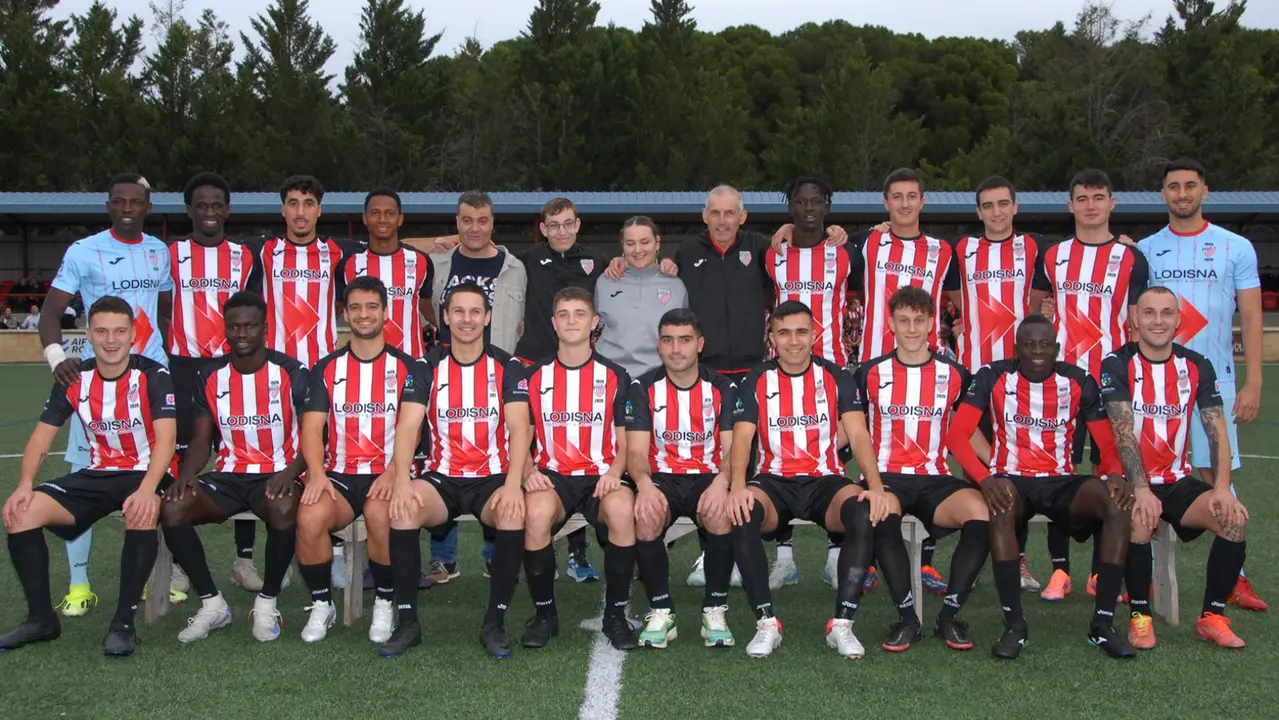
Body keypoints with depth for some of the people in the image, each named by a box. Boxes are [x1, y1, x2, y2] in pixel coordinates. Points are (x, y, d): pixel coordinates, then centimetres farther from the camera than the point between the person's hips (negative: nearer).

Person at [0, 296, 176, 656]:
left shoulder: (154, 376, -13)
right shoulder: (74, 379, 1)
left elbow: (165, 439, -23)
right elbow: (42, 435, 4)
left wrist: (147, 489, -40)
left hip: (144, 473, -5)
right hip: (97, 474, 5)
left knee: (142, 514, -39)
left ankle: (124, 623, -27)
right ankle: (41, 619, -1)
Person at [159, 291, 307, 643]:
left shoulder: (291, 372, -3)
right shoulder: (210, 376, 7)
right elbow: (201, 439, 8)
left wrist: (291, 472, -25)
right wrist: (186, 475, -13)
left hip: (276, 476, -3)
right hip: (228, 476, 4)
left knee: (284, 510, -38)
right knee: (172, 509, -24)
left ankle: (266, 604, -13)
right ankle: (212, 604, -6)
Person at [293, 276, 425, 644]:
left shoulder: (405, 368, 6)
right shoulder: (326, 369, 13)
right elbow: (312, 427, 3)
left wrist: (392, 473, -21)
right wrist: (317, 473, -16)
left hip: (387, 476, -2)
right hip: (339, 475, 2)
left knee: (382, 520, -34)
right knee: (309, 518, -29)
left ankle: (384, 603, -8)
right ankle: (322, 604, -4)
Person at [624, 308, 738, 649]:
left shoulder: (722, 388, 4)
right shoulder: (644, 388, 3)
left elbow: (732, 449, -5)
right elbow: (636, 451, -6)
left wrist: (721, 482, -28)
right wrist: (644, 484, -30)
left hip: (709, 478, 0)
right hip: (661, 478, 0)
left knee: (722, 514, -34)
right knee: (645, 517, -34)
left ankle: (715, 611, -15)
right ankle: (661, 611, -16)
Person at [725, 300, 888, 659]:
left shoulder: (836, 377, 6)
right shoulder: (756, 382, 6)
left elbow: (858, 435, -4)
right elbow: (741, 439, -5)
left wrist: (875, 486, -21)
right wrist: (738, 487, -26)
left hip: (825, 481, 0)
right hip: (775, 482, 0)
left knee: (865, 512, -32)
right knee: (741, 513, -34)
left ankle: (842, 623, -24)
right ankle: (766, 623, -24)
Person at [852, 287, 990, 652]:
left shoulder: (954, 375, 10)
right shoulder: (871, 374, 8)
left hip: (936, 479, 2)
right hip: (886, 477, -1)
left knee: (981, 512, -30)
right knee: (882, 513, -38)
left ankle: (949, 615, -15)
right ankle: (907, 617, -23)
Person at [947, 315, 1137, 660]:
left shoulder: (1079, 381, 4)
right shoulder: (993, 377, -2)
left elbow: (1108, 443, 5)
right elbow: (956, 434, -10)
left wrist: (1114, 474, -20)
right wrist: (985, 479, -28)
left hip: (1062, 482, 2)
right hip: (1012, 480, -2)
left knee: (1119, 502, -27)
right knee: (1001, 504, -39)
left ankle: (1103, 624, -21)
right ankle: (1014, 625, -31)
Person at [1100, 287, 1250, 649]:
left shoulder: (1197, 367, 5)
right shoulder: (1117, 364, -6)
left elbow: (1217, 431, -1)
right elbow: (1123, 433, -17)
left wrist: (1222, 488, -17)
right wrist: (1141, 489, -28)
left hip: (1178, 482, 4)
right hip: (1131, 482, -4)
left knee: (1233, 517, -21)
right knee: (1140, 518, -34)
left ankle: (1212, 616, -5)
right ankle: (1140, 616, -15)